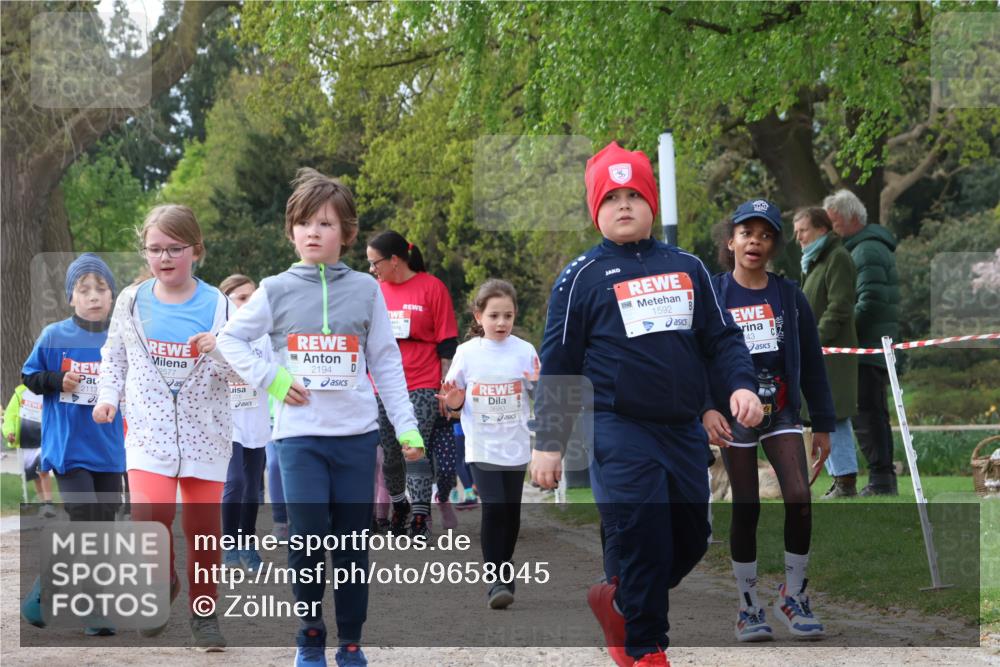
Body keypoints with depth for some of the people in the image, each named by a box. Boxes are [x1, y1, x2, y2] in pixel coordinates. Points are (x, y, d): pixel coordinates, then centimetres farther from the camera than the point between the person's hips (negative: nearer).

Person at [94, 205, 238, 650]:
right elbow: (114, 355, 18)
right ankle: (162, 584, 11)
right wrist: (108, 396, 4)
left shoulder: (218, 305, -2)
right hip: (149, 431, 0)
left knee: (203, 526, 2)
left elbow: (244, 374, 1)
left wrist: (222, 349, -19)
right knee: (150, 517, -18)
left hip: (205, 433, 0)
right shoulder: (132, 302, 3)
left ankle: (203, 611, 21)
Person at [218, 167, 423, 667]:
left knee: (353, 542, 5)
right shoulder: (277, 291, 2)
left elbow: (386, 362, 7)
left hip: (357, 434, 1)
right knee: (308, 538, -9)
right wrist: (270, 379, -5)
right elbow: (230, 340, 9)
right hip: (299, 434, -1)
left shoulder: (365, 290, 5)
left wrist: (407, 427, 2)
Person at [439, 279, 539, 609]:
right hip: (482, 446, -2)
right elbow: (453, 401, 9)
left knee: (511, 511, 7)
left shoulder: (524, 351, 1)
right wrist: (454, 403, -14)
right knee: (493, 508, -15)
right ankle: (495, 579, -10)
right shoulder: (467, 352, 0)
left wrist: (540, 384, -14)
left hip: (516, 445, 2)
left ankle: (504, 574, 25)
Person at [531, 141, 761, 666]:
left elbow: (722, 338, 14)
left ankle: (615, 600, 33)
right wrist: (548, 443, -2)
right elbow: (558, 366, 1)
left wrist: (741, 385, -6)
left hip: (684, 431, 5)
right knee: (641, 542, -11)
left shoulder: (687, 268, 13)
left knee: (691, 539, 10)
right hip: (620, 431, -5)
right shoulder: (582, 277, 1)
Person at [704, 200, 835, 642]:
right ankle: (749, 606, 14)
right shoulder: (712, 295, -2)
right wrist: (706, 409, -19)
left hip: (782, 412, 1)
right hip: (734, 416, -1)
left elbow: (811, 362, 8)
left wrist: (823, 423, 8)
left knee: (800, 500, -13)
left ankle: (792, 595, 4)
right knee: (746, 510, 2)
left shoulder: (789, 296, 4)